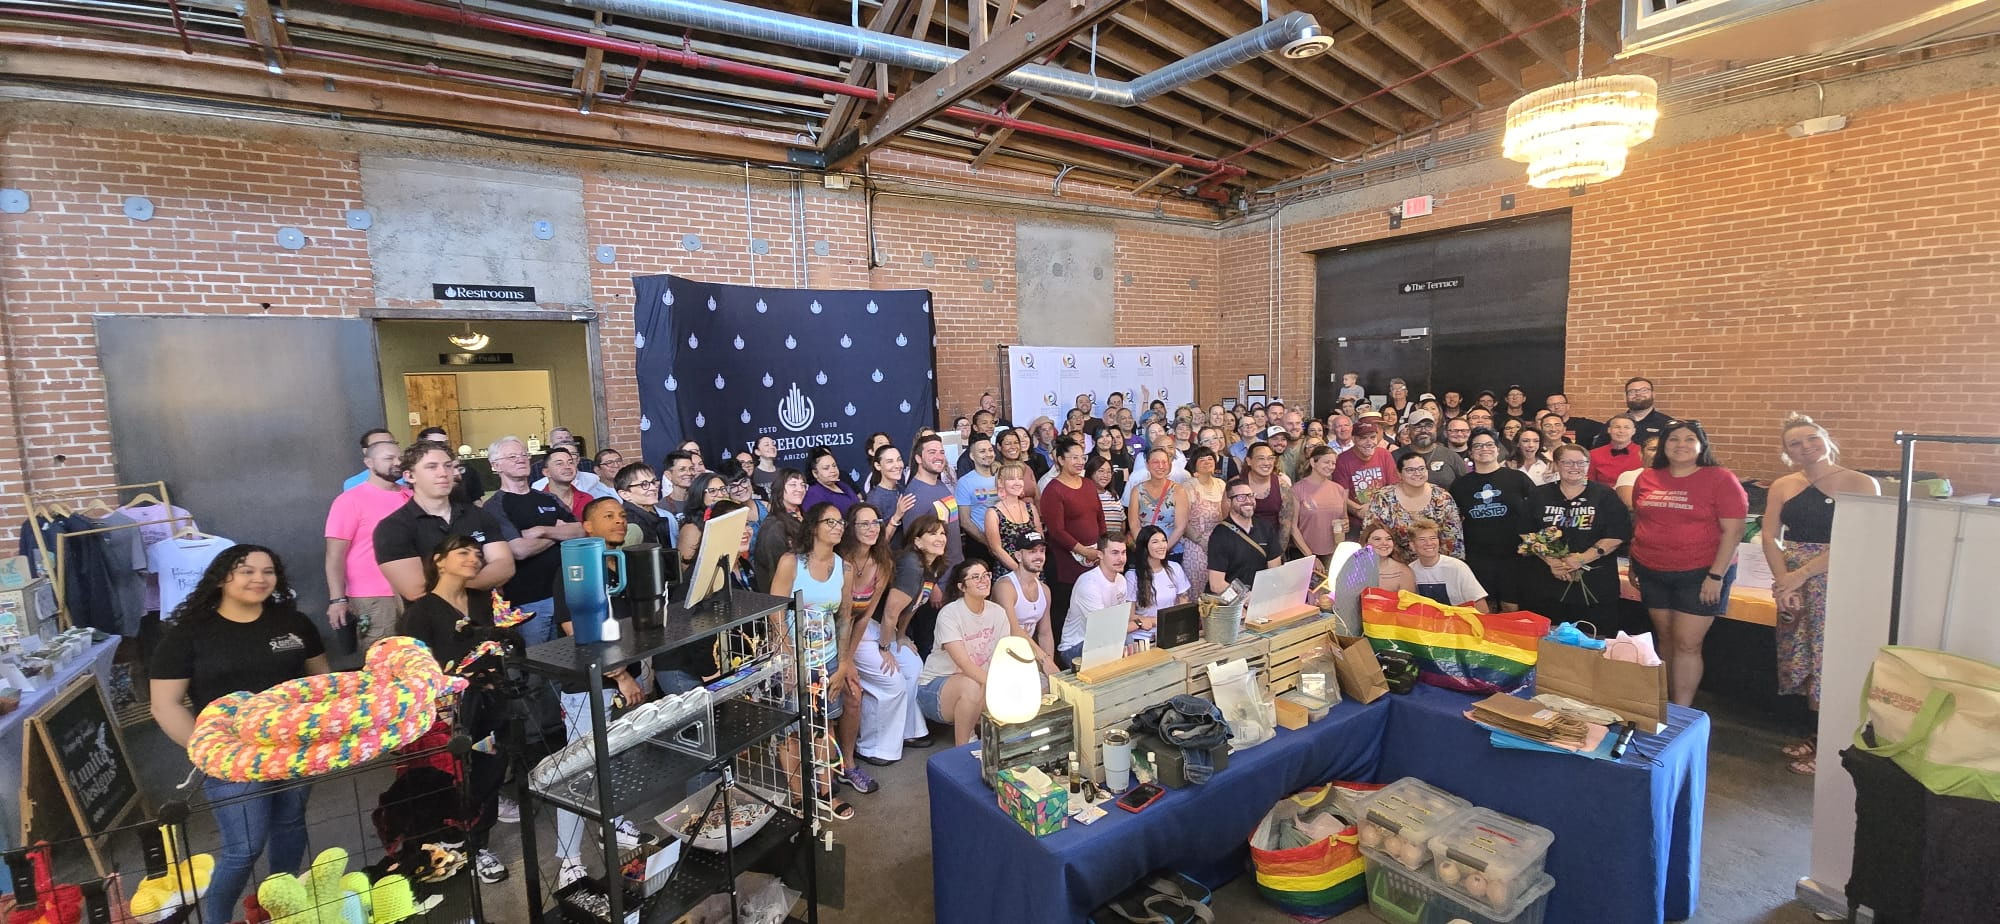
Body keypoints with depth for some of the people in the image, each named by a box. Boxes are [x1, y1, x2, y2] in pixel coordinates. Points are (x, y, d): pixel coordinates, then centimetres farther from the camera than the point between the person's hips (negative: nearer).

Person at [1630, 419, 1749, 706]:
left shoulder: (1720, 479, -6)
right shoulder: (1647, 478, 6)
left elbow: (1733, 531, -9)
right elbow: (1637, 523, 15)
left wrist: (1716, 576, -14)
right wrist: (1634, 564, 13)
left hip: (1700, 574, -4)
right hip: (1653, 573, 4)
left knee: (1687, 644, -3)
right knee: (1666, 639, 12)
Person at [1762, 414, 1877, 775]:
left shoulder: (1861, 484, -4)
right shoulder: (1783, 486, 7)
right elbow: (1770, 537, 3)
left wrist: (1801, 574, -16)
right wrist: (1783, 582, -9)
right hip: (1791, 583, 4)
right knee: (1799, 660, 11)